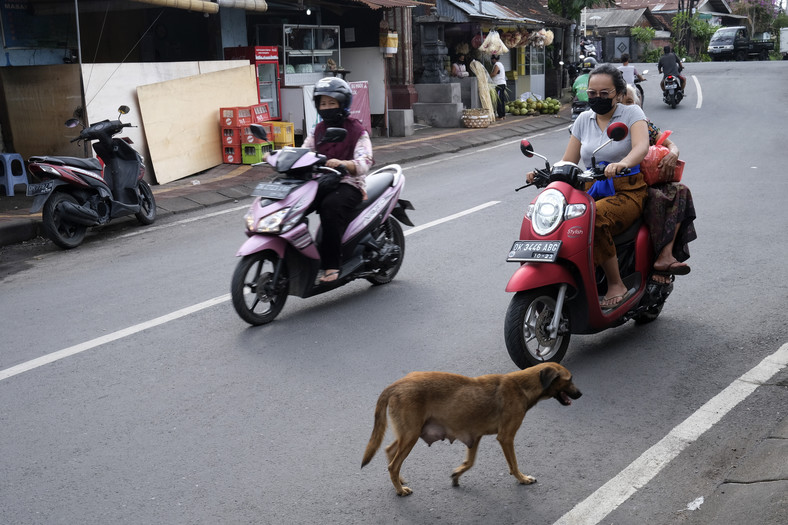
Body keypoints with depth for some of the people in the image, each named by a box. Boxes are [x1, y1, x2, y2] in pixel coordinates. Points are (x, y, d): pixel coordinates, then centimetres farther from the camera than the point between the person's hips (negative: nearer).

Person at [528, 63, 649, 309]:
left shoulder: (632, 113, 1)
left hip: (627, 192, -4)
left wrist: (622, 164, -42)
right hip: (590, 191, 4)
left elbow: (641, 146, -20)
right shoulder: (584, 119, 14)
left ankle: (616, 285, -23)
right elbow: (568, 162, 12)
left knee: (595, 220, -36)